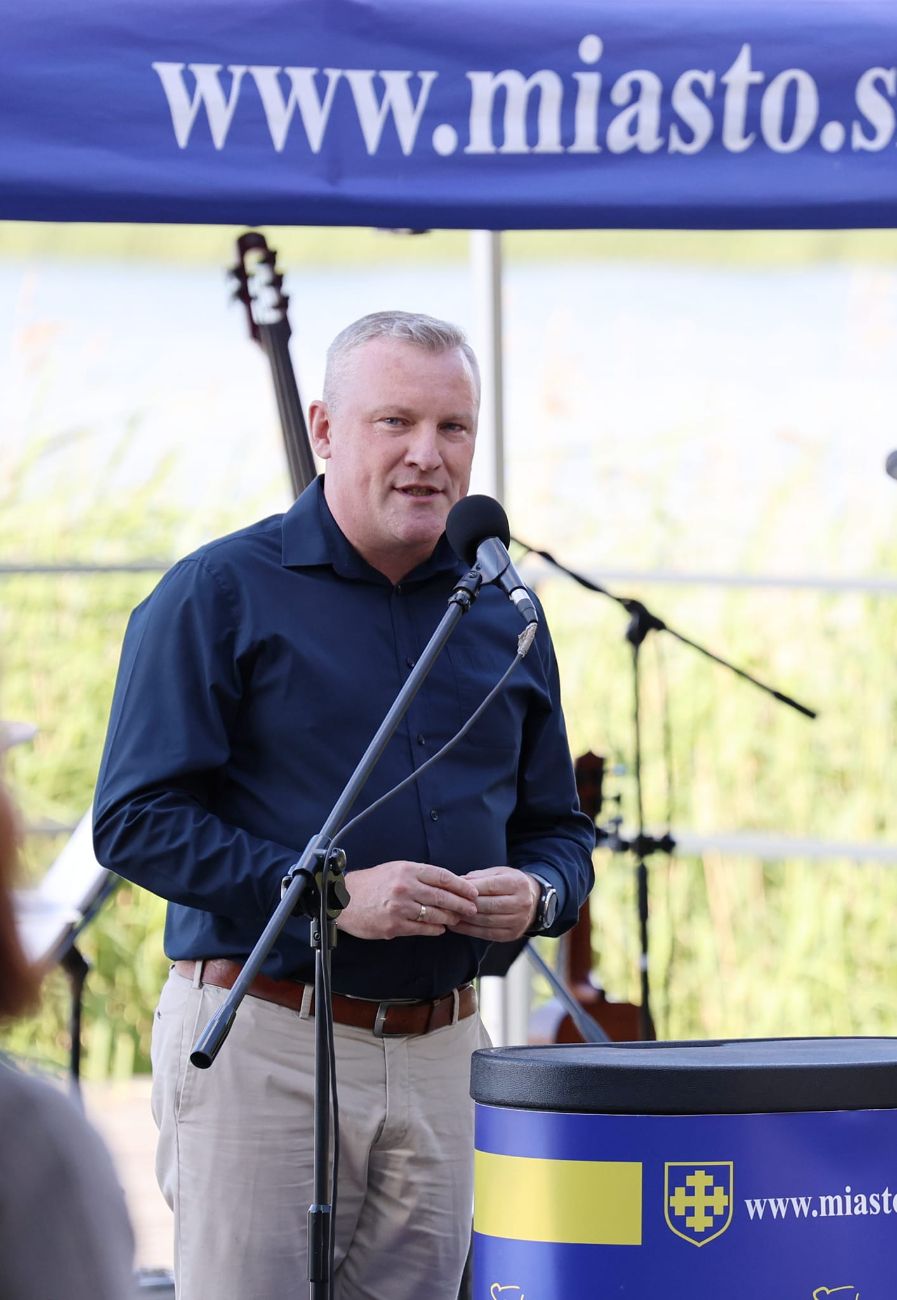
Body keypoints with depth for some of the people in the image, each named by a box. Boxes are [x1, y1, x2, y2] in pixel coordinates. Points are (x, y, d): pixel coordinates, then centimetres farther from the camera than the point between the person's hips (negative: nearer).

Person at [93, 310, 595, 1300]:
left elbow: (558, 828, 21)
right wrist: (330, 892, -18)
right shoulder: (218, 594, -3)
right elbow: (136, 819, -9)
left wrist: (535, 893, -4)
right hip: (260, 1040, -5)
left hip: (441, 1057, 5)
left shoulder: (501, 615, 14)